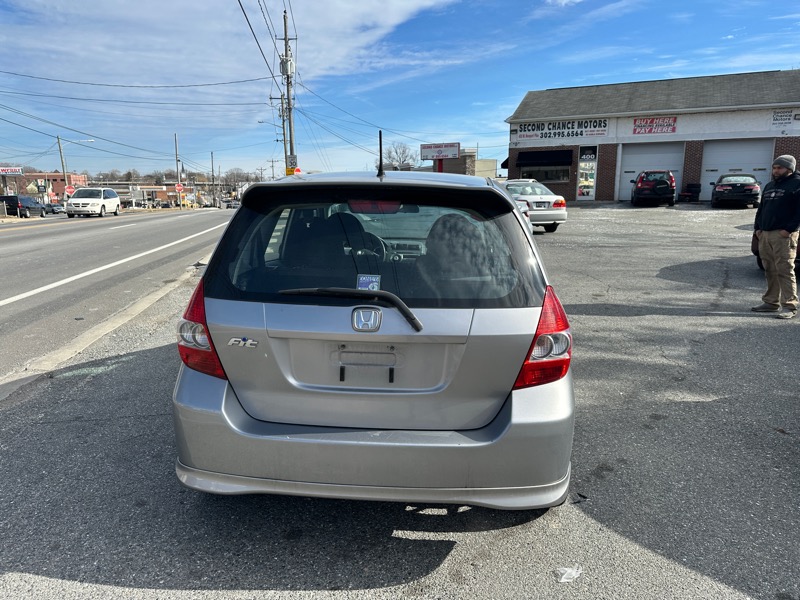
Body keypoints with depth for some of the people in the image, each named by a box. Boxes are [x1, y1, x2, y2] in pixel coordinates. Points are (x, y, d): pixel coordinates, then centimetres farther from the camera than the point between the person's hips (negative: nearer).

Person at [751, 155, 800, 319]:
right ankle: (771, 302, 17)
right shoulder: (769, 186, 21)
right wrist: (758, 228, 12)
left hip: (783, 235, -7)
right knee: (770, 271, 10)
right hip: (765, 234, 7)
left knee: (785, 271, -9)